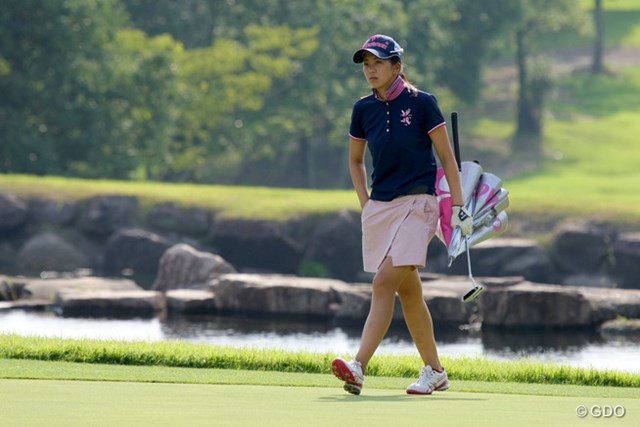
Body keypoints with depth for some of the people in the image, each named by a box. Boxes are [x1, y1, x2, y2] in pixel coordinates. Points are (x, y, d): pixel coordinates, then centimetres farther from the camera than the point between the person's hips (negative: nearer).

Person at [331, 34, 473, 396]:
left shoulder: (422, 103, -6)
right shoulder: (364, 109, 7)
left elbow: (446, 156, -1)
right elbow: (355, 160, 21)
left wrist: (459, 206, -3)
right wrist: (365, 203, 10)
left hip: (417, 202, -6)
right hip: (379, 206, 6)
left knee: (384, 283, -18)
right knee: (408, 291, 9)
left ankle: (359, 367, -27)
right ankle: (435, 372, 19)